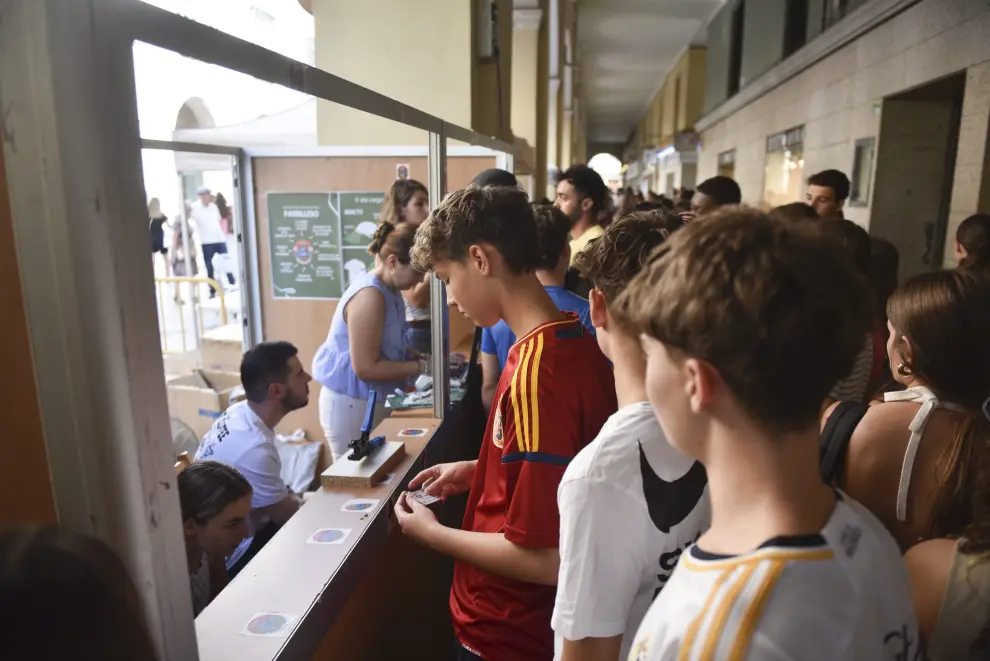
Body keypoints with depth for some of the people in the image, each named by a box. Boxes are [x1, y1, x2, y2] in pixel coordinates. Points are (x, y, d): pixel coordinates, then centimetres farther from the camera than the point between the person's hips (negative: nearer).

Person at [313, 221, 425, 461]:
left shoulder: (388, 290, 5)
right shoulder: (370, 296, -23)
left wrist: (425, 356, 1)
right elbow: (365, 368, -24)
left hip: (372, 401, 9)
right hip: (352, 403, -9)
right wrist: (421, 366, -19)